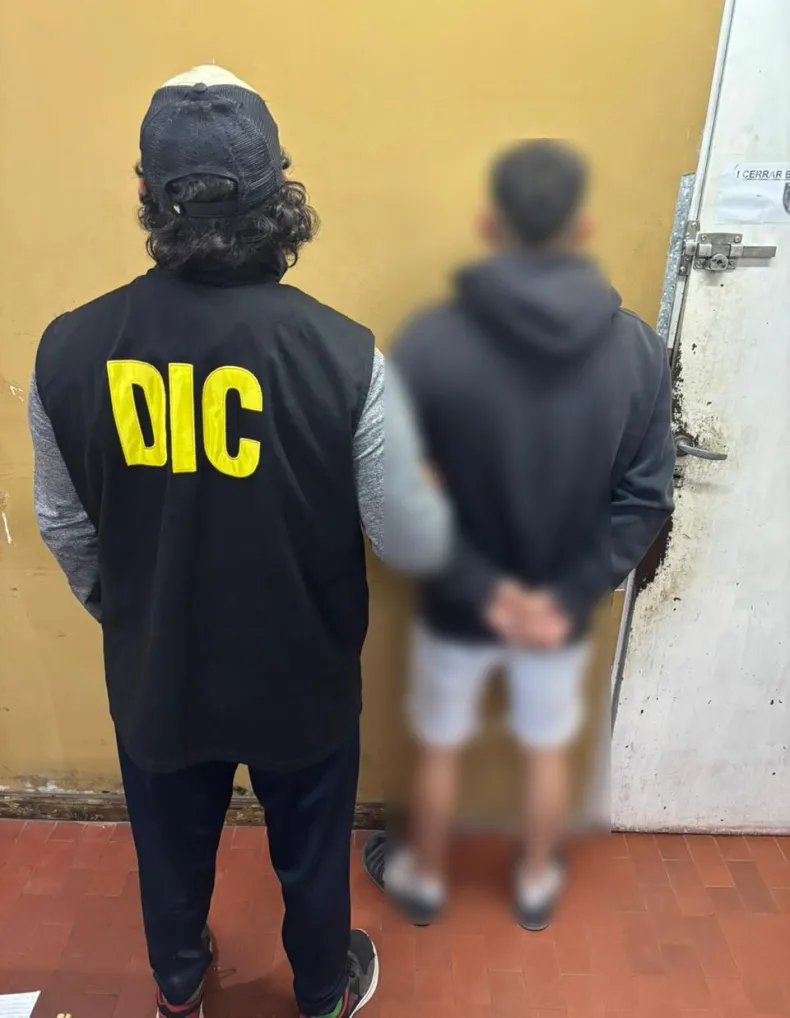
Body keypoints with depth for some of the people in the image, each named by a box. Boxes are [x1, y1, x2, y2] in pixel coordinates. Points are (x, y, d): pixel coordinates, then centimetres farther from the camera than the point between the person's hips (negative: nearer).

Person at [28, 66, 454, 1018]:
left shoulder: (68, 349, -15)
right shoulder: (342, 354, -24)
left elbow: (64, 528, -2)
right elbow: (414, 545, -17)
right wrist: (456, 510, 7)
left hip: (156, 673, 2)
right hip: (303, 676, -1)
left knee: (171, 844, 30)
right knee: (311, 849, 27)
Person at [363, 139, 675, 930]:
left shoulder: (431, 342, -20)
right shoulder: (639, 350, -12)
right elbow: (646, 500, -11)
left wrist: (481, 585, -13)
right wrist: (569, 595, -9)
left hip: (456, 607, -1)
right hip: (562, 609, 2)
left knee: (438, 751, 24)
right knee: (547, 752, 26)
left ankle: (423, 879, 49)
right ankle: (537, 884, 51)